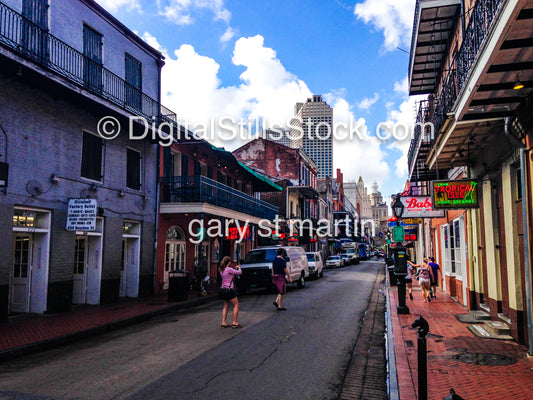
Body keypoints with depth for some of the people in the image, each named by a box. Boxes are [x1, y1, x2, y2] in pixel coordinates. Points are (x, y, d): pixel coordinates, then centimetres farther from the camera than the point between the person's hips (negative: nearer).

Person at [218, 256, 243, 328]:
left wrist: (234, 268, 22)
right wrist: (239, 267, 11)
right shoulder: (229, 269, -15)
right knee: (236, 305, 3)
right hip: (229, 290, -8)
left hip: (223, 289, 8)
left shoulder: (221, 270, 9)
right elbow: (239, 272, -9)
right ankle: (235, 323, 2)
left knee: (226, 306, 17)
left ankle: (223, 323, 15)